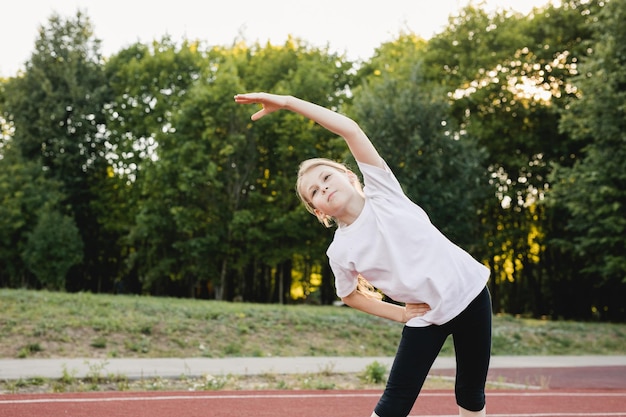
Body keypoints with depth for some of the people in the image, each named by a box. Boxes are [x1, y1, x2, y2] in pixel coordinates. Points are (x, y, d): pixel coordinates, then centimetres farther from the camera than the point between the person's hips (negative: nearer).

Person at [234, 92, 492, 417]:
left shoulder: (380, 190, -9)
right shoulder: (340, 251, -8)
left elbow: (350, 129, -19)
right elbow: (349, 295, 10)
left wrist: (286, 102, -21)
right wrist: (401, 314, -2)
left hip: (469, 290, 0)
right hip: (426, 317, 0)